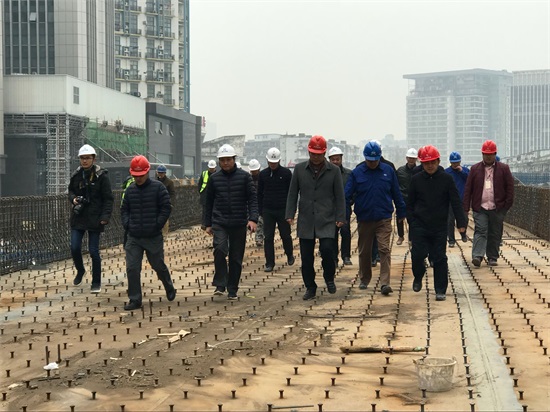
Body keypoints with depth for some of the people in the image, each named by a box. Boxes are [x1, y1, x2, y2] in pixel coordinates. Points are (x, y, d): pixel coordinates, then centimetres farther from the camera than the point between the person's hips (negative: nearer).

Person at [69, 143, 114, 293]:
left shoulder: (101, 176, -8)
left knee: (94, 251, -1)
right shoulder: (76, 175, 5)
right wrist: (73, 198, -2)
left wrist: (105, 216, -17)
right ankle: (80, 271, 30)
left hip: (94, 218, -4)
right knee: (74, 248, 1)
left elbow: (108, 199, -7)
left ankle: (96, 282, 13)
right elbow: (71, 191, 21)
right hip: (78, 217, 4)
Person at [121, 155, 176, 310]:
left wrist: (157, 225, -11)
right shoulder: (130, 190, 6)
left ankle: (169, 288, 38)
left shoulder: (158, 187, -6)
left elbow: (166, 208, -7)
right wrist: (126, 224, 1)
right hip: (133, 238, 3)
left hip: (153, 237, -3)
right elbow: (124, 209, 16)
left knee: (159, 266, 11)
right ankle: (134, 300, 4)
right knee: (132, 268, -4)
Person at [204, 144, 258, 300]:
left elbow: (252, 199, -1)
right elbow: (209, 202, 13)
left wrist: (253, 218, -14)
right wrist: (207, 224, 11)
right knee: (220, 249, -22)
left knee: (236, 258, 4)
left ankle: (232, 290, 14)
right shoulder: (214, 178, 6)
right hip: (219, 222, 0)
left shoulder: (244, 176, 1)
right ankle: (220, 285, -13)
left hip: (239, 224, 0)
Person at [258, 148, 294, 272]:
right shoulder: (263, 174, 5)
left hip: (283, 210, -2)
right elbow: (259, 194, 10)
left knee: (285, 235, 7)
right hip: (268, 211, 2)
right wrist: (260, 211, 6)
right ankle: (269, 263, 5)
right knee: (268, 238, 0)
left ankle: (290, 255, 33)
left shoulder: (286, 173, -3)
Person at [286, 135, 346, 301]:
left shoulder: (334, 170, 3)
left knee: (327, 249, -17)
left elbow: (339, 196, 4)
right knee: (306, 257, 1)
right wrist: (290, 214, 1)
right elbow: (293, 193, 9)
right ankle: (310, 288, 15)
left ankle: (329, 278, 10)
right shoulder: (299, 169, 6)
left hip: (326, 220, -2)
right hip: (305, 221, 2)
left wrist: (341, 217, -3)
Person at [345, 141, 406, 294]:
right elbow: (347, 195, -1)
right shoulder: (357, 173, -1)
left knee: (384, 250, -10)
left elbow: (396, 194, 9)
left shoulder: (388, 171, 1)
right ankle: (364, 280, 29)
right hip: (364, 219, 1)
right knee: (364, 251, 12)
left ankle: (385, 283, -12)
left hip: (384, 218, -1)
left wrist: (401, 213, 12)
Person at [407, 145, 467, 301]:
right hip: (420, 226, 1)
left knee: (439, 259, 1)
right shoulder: (416, 179, 1)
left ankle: (440, 290, 9)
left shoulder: (446, 179, -1)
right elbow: (410, 203, 8)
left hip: (439, 227, 0)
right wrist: (412, 221, 0)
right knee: (417, 255, -5)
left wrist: (461, 222, -5)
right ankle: (418, 277, 24)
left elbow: (455, 202, 0)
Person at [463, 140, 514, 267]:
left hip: (497, 209, 0)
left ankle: (492, 257, 15)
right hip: (480, 208, 0)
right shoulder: (475, 169, 7)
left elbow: (510, 187, 3)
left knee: (495, 234, 6)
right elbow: (468, 189, 5)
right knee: (480, 231, -11)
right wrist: (465, 208, -2)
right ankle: (477, 256, -20)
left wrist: (507, 204, -6)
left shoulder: (504, 169, 5)